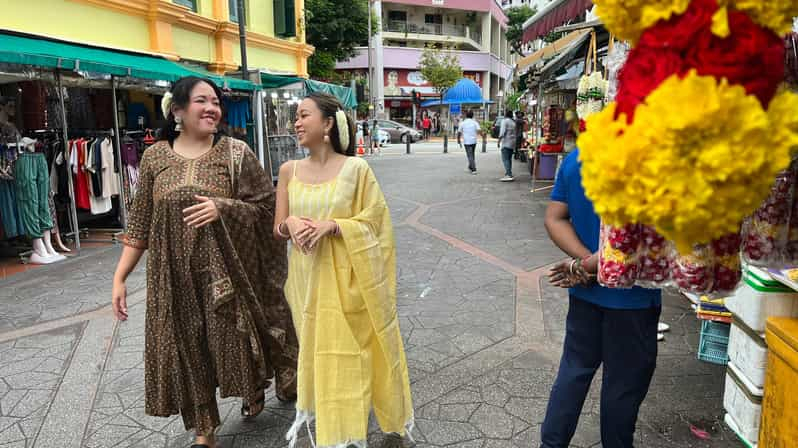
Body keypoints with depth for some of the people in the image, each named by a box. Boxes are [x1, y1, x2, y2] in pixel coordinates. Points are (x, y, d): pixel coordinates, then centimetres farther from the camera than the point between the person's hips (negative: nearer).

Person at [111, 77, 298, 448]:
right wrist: (120, 276, 2)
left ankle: (255, 390, 44)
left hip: (227, 270, -2)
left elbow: (267, 206, -4)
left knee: (237, 337, 11)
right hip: (175, 277, 2)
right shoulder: (155, 156, 3)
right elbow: (140, 223, 5)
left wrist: (222, 207, -19)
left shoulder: (235, 152, -4)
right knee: (187, 349, 9)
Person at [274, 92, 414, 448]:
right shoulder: (289, 170, 3)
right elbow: (278, 230, 8)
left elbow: (373, 224, -7)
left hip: (344, 277, -3)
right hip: (305, 276, 4)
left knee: (347, 349, 5)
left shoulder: (356, 168, -8)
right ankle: (313, 413, 38)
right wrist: (292, 224, -14)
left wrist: (331, 225, -20)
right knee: (312, 347, 16)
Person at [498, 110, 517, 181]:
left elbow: (503, 131, -17)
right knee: (509, 159, 13)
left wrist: (499, 140, -13)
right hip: (512, 143, 8)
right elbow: (515, 133, 16)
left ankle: (509, 175, -20)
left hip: (506, 143, -8)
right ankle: (508, 174, 17)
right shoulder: (513, 123, 16)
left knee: (505, 159, -11)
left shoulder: (504, 121, -7)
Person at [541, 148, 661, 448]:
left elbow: (554, 219, 0)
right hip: (631, 296, -6)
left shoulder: (573, 160, 1)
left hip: (585, 289, 6)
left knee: (575, 367, 19)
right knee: (625, 381, 14)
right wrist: (590, 265, -16)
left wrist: (584, 260, -9)